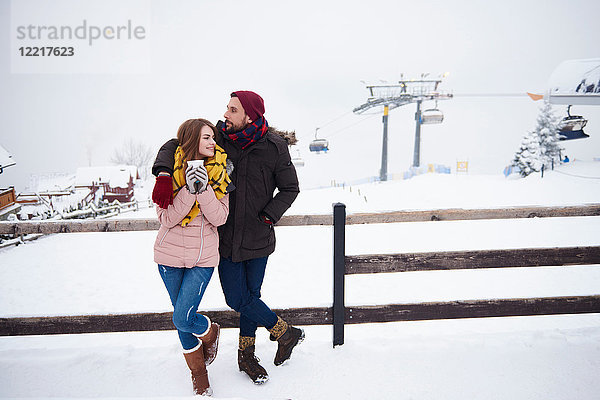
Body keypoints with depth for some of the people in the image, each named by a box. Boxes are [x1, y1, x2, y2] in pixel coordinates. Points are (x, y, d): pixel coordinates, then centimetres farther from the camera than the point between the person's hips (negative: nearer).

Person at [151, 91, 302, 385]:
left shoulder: (274, 147, -10)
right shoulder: (219, 137, -7)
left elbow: (290, 189, 0)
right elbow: (174, 145, 1)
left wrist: (267, 217, -12)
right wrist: (163, 174, -19)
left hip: (258, 237, -1)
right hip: (225, 236, 2)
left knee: (251, 297, 11)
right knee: (237, 300, 2)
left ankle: (246, 356, 34)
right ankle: (286, 332, 25)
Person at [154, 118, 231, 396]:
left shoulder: (219, 175, -4)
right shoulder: (170, 172, -6)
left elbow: (219, 218, -12)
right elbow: (166, 218, -13)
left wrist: (204, 188, -25)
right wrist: (189, 190, -25)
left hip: (203, 258, -1)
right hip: (170, 255, 1)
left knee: (183, 318, -9)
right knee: (180, 314, 12)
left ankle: (210, 332, 27)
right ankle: (198, 370, 35)